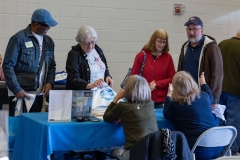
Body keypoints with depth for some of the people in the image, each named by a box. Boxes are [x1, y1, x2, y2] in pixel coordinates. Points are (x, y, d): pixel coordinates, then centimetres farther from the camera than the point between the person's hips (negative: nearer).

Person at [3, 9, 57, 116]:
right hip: (20, 93, -5)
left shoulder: (49, 41, 10)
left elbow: (52, 65, 18)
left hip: (39, 94, 6)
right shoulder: (19, 38, -9)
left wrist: (50, 82, 0)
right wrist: (16, 89, -16)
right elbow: (7, 65, -10)